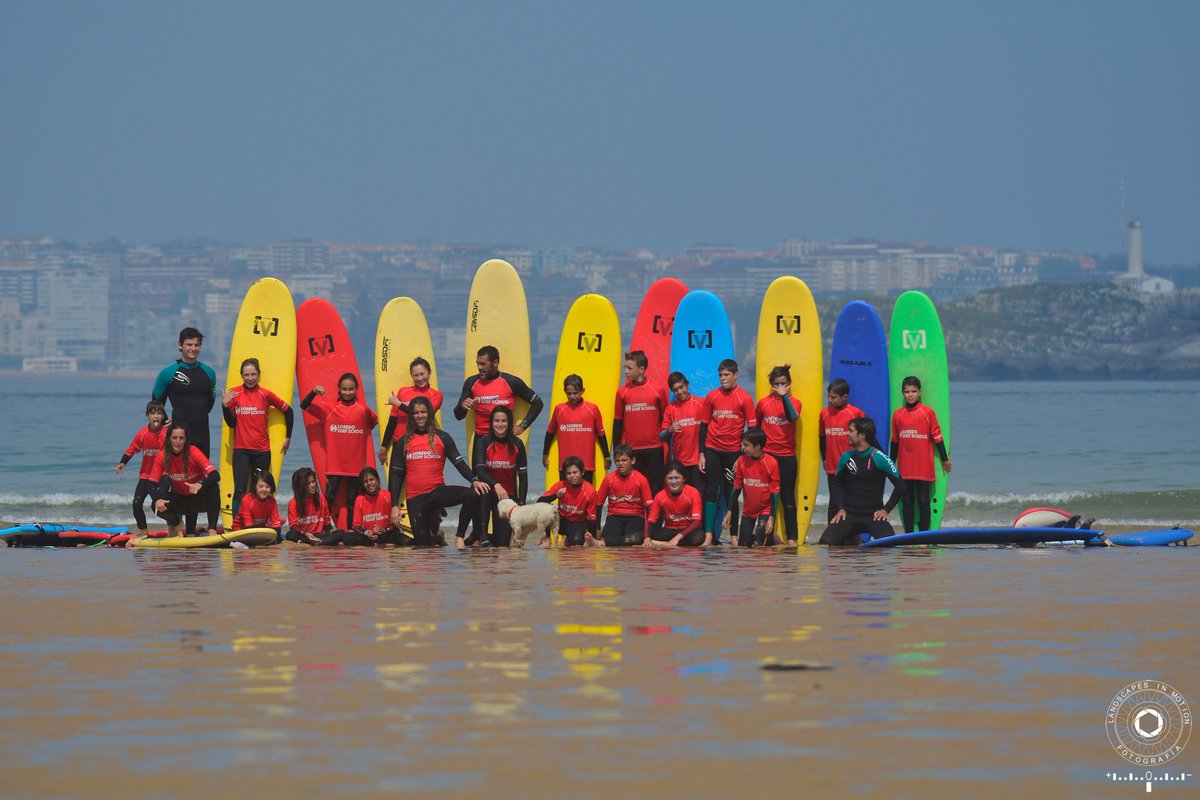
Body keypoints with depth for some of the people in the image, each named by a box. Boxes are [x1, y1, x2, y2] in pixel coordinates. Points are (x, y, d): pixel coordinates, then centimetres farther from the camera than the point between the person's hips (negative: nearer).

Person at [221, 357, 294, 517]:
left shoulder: (266, 395, 3)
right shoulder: (234, 394, 2)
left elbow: (288, 411, 13)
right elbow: (231, 423, 1)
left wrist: (288, 438, 14)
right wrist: (225, 405, -14)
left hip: (262, 450, 1)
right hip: (241, 450, -1)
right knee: (240, 490, -14)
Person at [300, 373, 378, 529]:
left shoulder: (363, 409, 5)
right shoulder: (330, 409, 2)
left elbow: (375, 421, 24)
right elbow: (304, 406, 0)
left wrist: (361, 434, 12)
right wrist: (314, 392, -17)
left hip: (356, 464, 1)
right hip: (334, 465, -1)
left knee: (352, 501, 6)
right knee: (329, 498, -10)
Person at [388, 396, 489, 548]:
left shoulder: (442, 437, 5)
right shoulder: (404, 442, 7)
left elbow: (458, 462, 0)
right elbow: (396, 475, 8)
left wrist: (474, 480, -19)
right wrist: (394, 505, 1)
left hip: (438, 492, -1)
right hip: (415, 499, 1)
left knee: (472, 494, -29)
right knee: (423, 546, -2)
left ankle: (459, 536, -13)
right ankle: (434, 535, 36)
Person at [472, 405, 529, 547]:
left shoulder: (517, 444, -2)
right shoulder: (483, 443, -8)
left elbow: (523, 475, -1)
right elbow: (479, 470, -20)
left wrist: (521, 503, -10)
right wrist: (496, 485, -38)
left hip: (508, 494, 1)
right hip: (488, 491, -1)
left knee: (502, 542, -8)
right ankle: (482, 534, -29)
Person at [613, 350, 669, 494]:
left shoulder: (658, 390, 0)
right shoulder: (622, 392, 4)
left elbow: (664, 420, 6)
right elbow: (617, 423, 8)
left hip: (654, 449, -1)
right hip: (630, 449, 1)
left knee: (655, 488, 1)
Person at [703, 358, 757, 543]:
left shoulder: (744, 398, -3)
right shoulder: (711, 396, 5)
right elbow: (704, 425, 9)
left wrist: (744, 456, -7)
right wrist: (701, 453, 4)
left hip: (733, 452, -2)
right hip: (712, 450, 2)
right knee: (711, 491, -2)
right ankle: (709, 534, -2)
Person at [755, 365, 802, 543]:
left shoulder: (794, 402, 1)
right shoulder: (764, 403, 4)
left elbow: (793, 417, -21)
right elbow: (755, 427, 16)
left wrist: (784, 396, -21)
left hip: (787, 456, -1)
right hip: (767, 454, 1)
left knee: (787, 496, 2)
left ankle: (792, 536, 4)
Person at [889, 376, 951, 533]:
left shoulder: (927, 412, -3)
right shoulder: (897, 414, 7)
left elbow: (937, 437, 2)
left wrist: (945, 459, 4)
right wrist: (891, 463, 19)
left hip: (924, 468, -3)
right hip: (905, 469, 3)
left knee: (923, 502, 0)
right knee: (907, 503, 6)